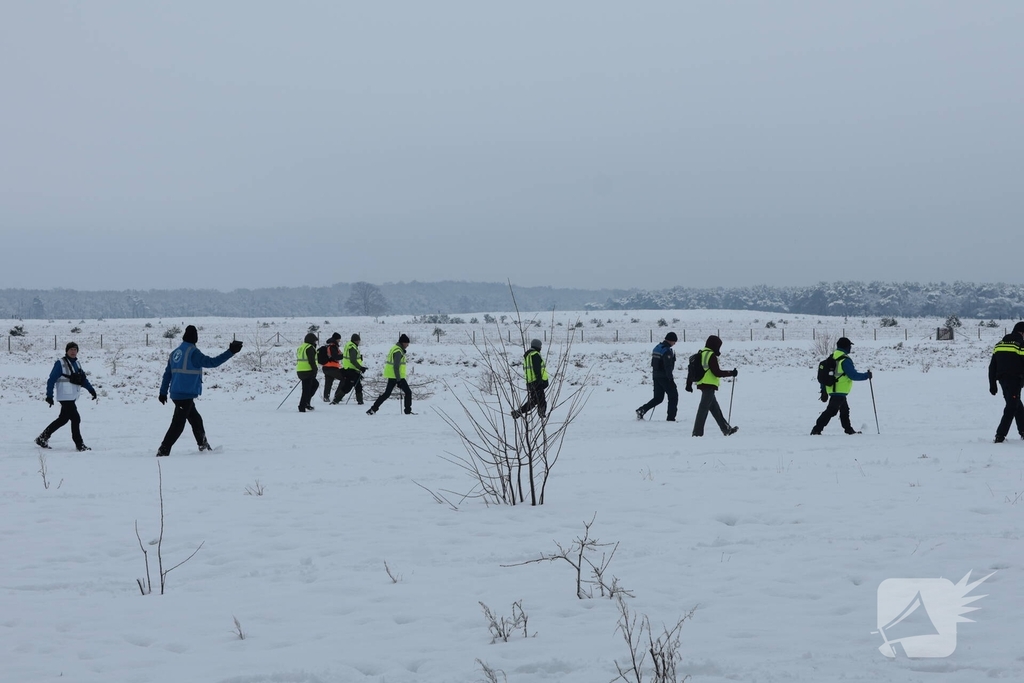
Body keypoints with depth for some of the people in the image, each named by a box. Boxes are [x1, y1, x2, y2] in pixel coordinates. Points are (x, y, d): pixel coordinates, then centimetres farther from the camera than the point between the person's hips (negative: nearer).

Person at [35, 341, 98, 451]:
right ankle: (79, 444, 0)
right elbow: (51, 380, -11)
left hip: (73, 397, 9)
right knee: (75, 418, -9)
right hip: (65, 397, -9)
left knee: (63, 419, 14)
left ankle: (42, 438, 26)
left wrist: (91, 389, 8)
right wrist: (49, 396, -16)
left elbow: (83, 379, 20)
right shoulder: (60, 364, -10)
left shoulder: (77, 363, 14)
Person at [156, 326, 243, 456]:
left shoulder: (175, 353, 11)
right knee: (178, 425, -5)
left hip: (176, 394, 9)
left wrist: (163, 392, 21)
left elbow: (167, 374, 15)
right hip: (186, 395, -9)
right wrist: (230, 352, -18)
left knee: (196, 420, 20)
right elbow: (211, 362, -20)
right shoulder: (193, 352, -14)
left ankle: (203, 446, 30)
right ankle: (163, 451, -7)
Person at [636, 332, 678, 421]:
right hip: (664, 377, -8)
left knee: (658, 398, 14)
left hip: (656, 376, 8)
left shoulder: (657, 348, 11)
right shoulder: (667, 351, -17)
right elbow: (668, 366, -22)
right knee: (673, 396, 4)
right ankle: (671, 417, 2)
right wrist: (671, 379, -18)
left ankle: (642, 410, -1)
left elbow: (653, 363, 18)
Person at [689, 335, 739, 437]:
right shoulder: (711, 356, -14)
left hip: (702, 384, 10)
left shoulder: (701, 354, 13)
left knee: (715, 409, 15)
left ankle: (726, 429, 24)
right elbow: (717, 372, -17)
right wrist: (731, 373, -8)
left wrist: (689, 384, 23)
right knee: (704, 409, -7)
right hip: (709, 385, -10)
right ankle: (697, 432, -7)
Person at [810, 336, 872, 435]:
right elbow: (853, 375, -17)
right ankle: (816, 430, -15)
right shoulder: (845, 360, -16)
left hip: (831, 389, 10)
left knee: (844, 409, 23)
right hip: (839, 391, -10)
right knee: (831, 411, -10)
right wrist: (866, 375, -2)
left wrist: (824, 391, 19)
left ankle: (849, 429, 33)